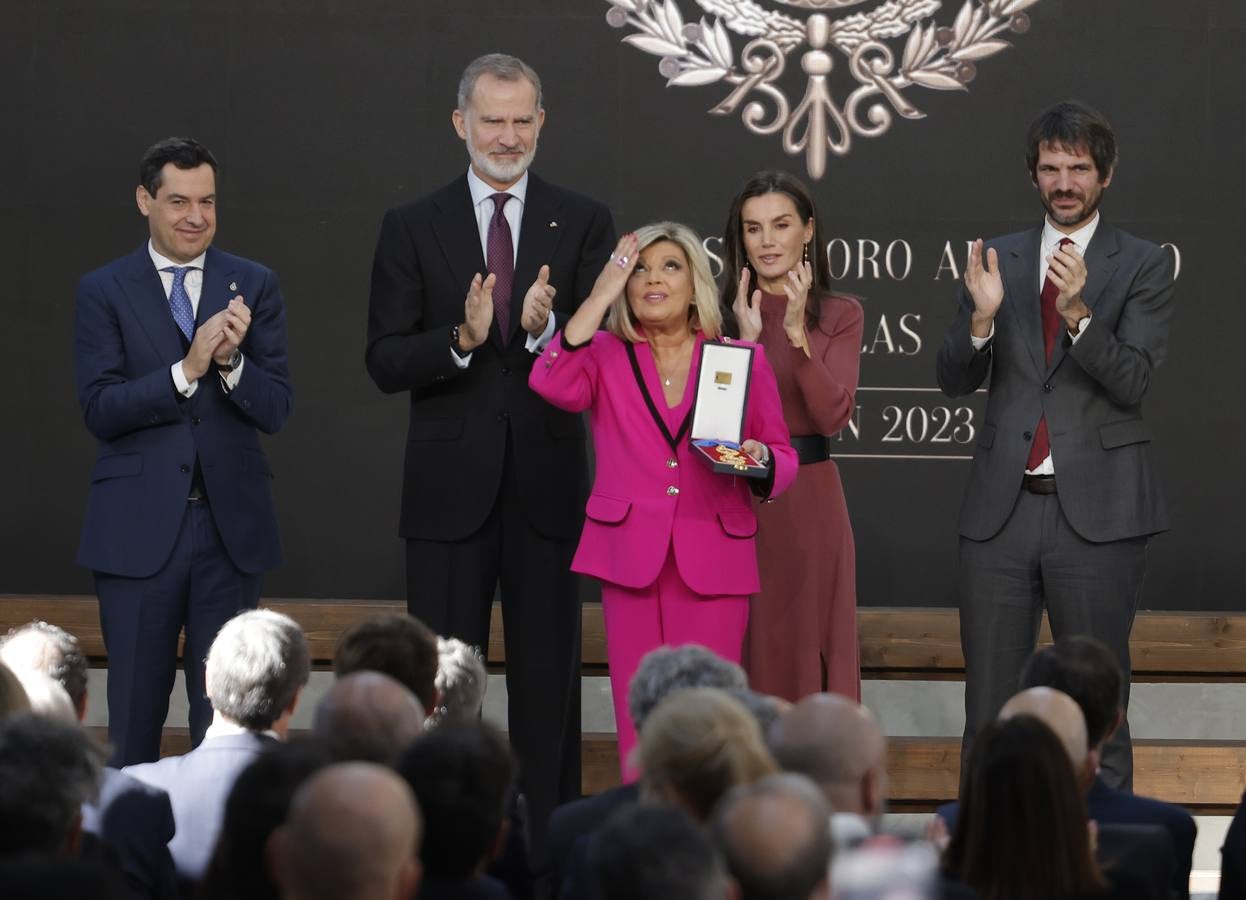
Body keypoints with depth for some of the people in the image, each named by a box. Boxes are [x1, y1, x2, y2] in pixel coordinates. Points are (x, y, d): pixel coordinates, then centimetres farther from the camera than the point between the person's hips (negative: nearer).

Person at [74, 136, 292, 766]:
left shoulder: (253, 286, 5)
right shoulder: (103, 291, 1)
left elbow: (275, 409, 0)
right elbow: (100, 411, -9)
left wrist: (230, 361, -19)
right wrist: (187, 369, -20)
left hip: (230, 524, 1)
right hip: (138, 528, -1)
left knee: (224, 714, 6)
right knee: (134, 716, 5)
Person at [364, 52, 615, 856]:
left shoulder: (584, 223, 3)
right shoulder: (412, 228, 3)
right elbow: (385, 363, -2)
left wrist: (547, 329, -23)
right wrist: (461, 339, -20)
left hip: (548, 482, 0)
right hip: (452, 483, 0)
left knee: (548, 675, 7)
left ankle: (549, 842, 14)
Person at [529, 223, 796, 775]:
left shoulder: (743, 359, 7)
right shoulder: (606, 356, 7)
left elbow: (782, 459, 12)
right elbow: (553, 384, -15)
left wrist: (759, 460, -12)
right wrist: (601, 295, -10)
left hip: (713, 561, -1)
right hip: (629, 557, 1)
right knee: (638, 718, 2)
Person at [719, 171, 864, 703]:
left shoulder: (840, 316, 3)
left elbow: (833, 416, -9)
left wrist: (797, 334, -19)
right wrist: (745, 340, -15)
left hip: (809, 501, 0)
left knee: (808, 651, 4)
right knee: (736, 656, 2)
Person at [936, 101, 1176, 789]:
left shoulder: (1142, 265, 1)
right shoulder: (999, 260, 10)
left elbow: (1132, 380, -10)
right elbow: (955, 380, 7)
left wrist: (1079, 312, -25)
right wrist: (982, 316, -12)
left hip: (1097, 508, -3)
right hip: (1001, 504, 3)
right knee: (989, 701, 8)